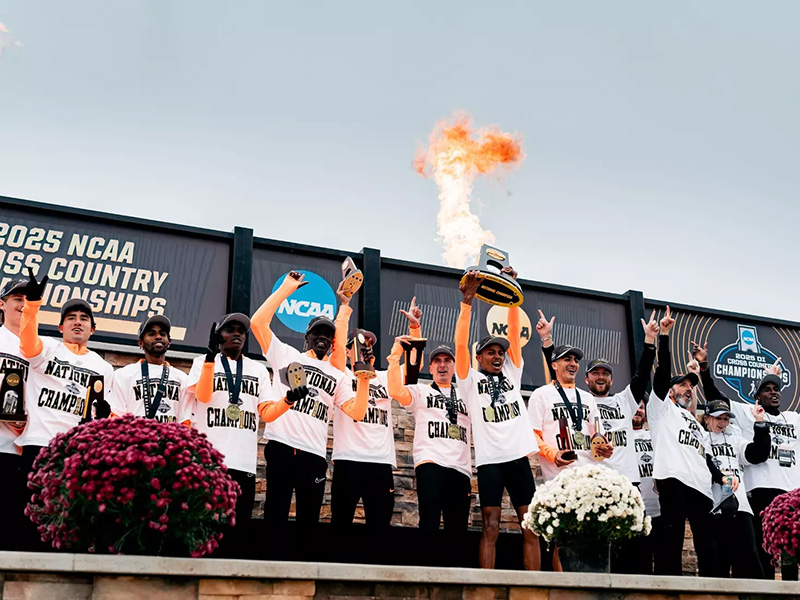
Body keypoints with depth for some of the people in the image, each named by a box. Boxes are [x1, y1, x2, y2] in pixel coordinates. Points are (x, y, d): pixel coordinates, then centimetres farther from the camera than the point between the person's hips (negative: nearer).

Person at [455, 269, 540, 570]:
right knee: (490, 527, -4)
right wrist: (467, 301, -14)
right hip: (490, 458, -4)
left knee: (531, 526, 2)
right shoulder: (470, 379, 7)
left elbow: (514, 332, 8)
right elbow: (460, 344, -8)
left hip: (519, 455, 4)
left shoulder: (511, 373, 17)